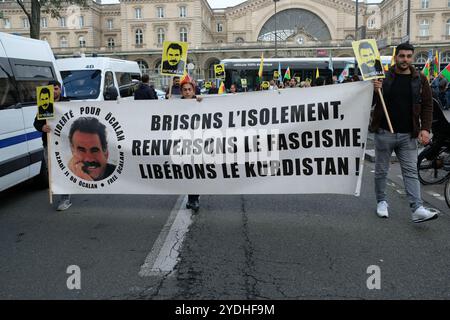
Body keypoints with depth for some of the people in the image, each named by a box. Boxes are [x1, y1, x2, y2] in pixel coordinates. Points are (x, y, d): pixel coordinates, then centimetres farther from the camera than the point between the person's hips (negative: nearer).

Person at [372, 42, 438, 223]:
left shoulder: (420, 80, 4)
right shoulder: (383, 77, -1)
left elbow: (427, 106, 7)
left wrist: (425, 128, -5)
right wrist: (374, 91, -18)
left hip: (408, 135, 1)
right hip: (384, 133, -1)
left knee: (411, 171, -1)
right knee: (381, 170, 9)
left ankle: (417, 209, -4)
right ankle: (381, 202, 25)